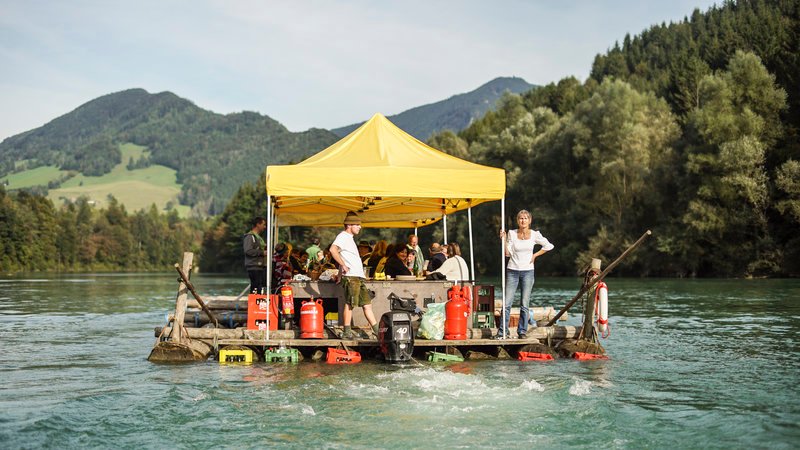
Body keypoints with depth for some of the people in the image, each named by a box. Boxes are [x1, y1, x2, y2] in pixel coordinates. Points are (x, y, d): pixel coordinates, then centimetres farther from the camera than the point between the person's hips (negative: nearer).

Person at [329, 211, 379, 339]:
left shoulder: (349, 237, 22)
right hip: (351, 276, -10)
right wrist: (344, 266, -23)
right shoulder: (343, 236, -9)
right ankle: (347, 333, -3)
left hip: (358, 277, 10)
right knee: (350, 304, -7)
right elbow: (333, 250, -26)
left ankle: (378, 332, 9)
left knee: (367, 304, 8)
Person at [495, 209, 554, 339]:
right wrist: (503, 240, -13)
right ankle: (502, 332, 2)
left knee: (524, 304, 2)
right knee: (507, 303, -4)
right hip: (512, 270, 0)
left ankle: (522, 331, 10)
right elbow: (507, 253, -3)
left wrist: (535, 255, 4)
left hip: (527, 271, 0)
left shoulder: (534, 235, 1)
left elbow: (549, 246, 11)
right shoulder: (512, 234, -1)